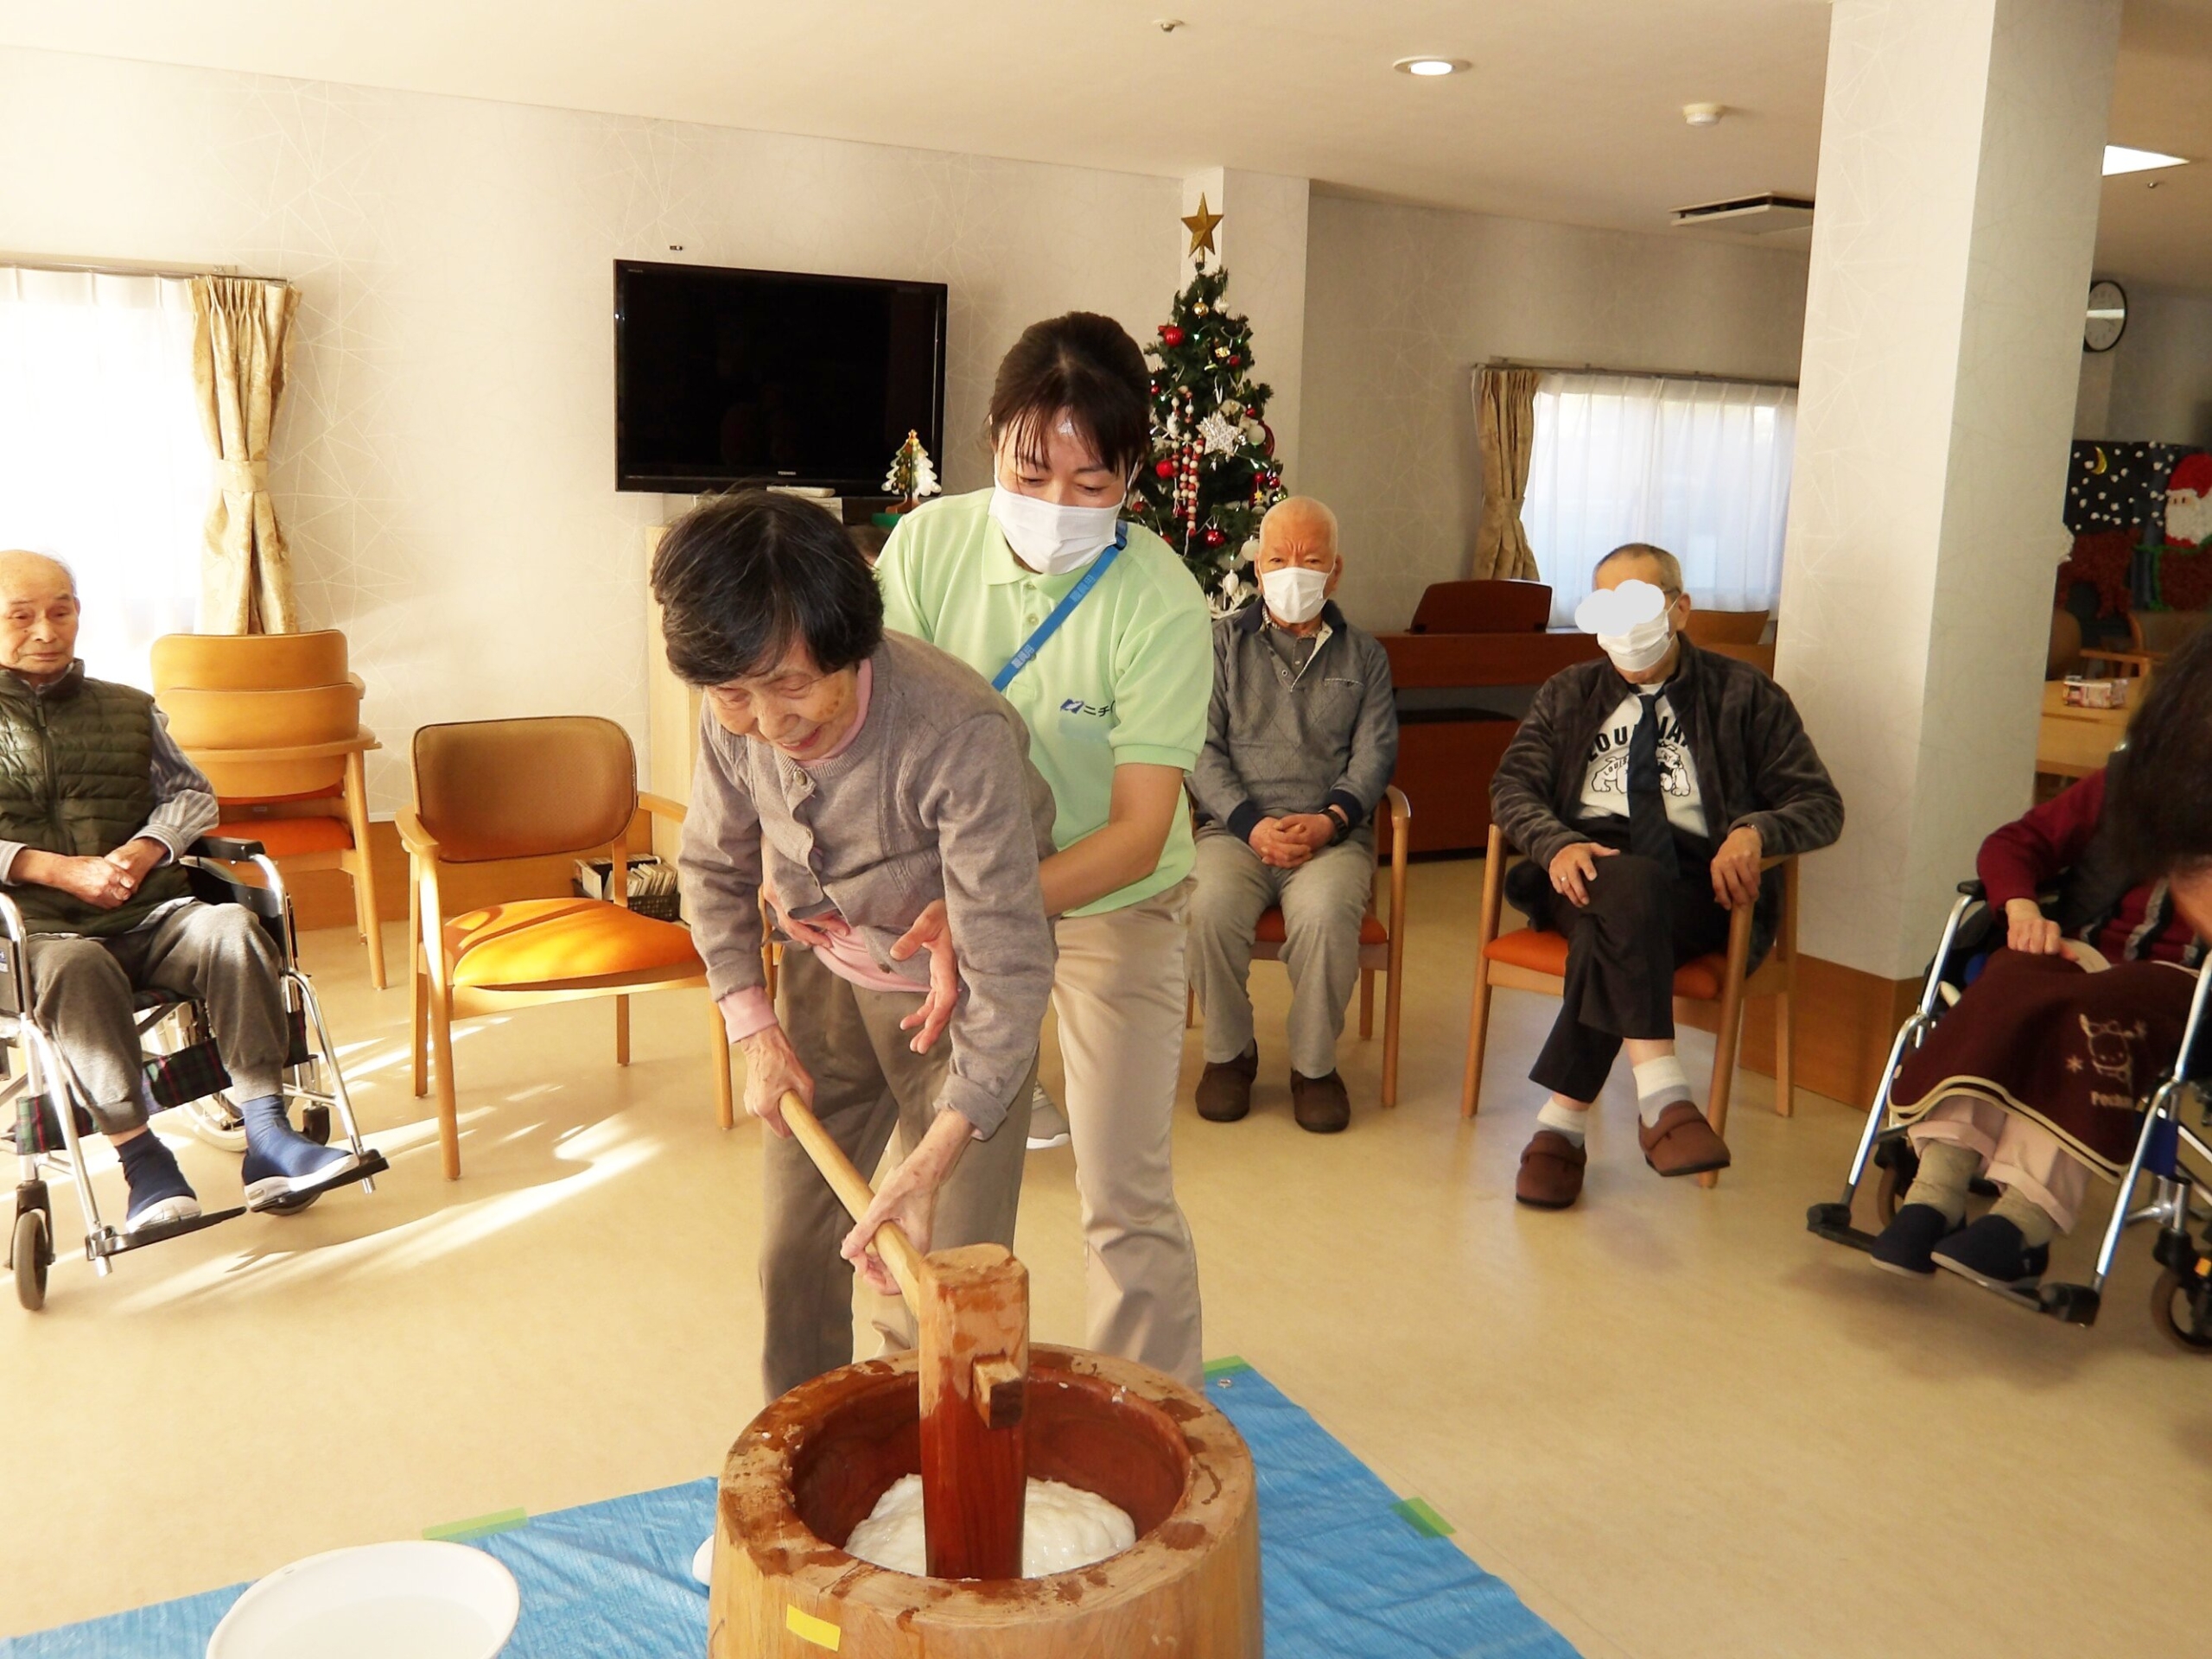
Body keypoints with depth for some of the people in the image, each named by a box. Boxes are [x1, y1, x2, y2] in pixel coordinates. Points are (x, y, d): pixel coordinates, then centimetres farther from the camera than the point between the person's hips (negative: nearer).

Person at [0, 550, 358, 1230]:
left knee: (232, 928, -29)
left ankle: (267, 1139, -33)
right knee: (76, 967, -38)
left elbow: (194, 795, 16)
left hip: (150, 916, 3)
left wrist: (145, 849, -5)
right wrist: (62, 870, -13)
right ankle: (141, 1161, -36)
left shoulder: (129, 708, 20)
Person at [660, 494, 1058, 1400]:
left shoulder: (961, 734, -36)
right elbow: (713, 867, 3)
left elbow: (1009, 969, -35)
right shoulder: (734, 722, -18)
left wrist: (932, 1163, -41)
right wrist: (756, 1031, -5)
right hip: (826, 975, 5)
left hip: (957, 996, -4)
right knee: (792, 1249, 12)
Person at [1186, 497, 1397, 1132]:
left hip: (1333, 833, 0)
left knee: (1324, 911, -34)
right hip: (1236, 826, 0)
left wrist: (1330, 820, -13)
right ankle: (1229, 1052, -7)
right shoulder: (1223, 643, 12)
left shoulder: (1363, 655, 17)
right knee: (1212, 907, -32)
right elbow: (1203, 749, 3)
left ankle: (1314, 1064, -11)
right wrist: (1251, 824, -13)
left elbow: (1374, 753, 6)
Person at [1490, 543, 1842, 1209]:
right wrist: (1558, 843, -15)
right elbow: (1512, 786, 9)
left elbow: (1820, 804, 9)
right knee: (1628, 884, -37)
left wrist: (1756, 831, -15)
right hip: (1584, 870, 1)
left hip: (1694, 881, -1)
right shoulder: (1569, 693, 23)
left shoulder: (1744, 695, 16)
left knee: (1612, 928, -36)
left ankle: (1563, 1122, -33)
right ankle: (1661, 1098, -45)